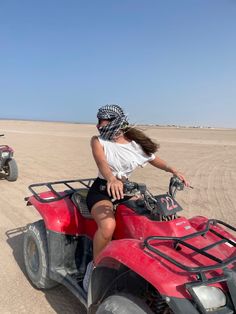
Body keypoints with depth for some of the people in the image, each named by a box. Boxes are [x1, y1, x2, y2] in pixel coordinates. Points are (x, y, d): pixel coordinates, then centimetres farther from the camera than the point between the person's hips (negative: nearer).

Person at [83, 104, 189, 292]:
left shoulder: (136, 143, 1)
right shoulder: (98, 141, -7)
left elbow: (154, 159, 11)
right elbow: (102, 162, -26)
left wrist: (173, 170, -9)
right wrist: (111, 179, -48)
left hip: (124, 189, 4)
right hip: (101, 190, -4)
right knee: (108, 225, -34)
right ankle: (95, 266, -7)